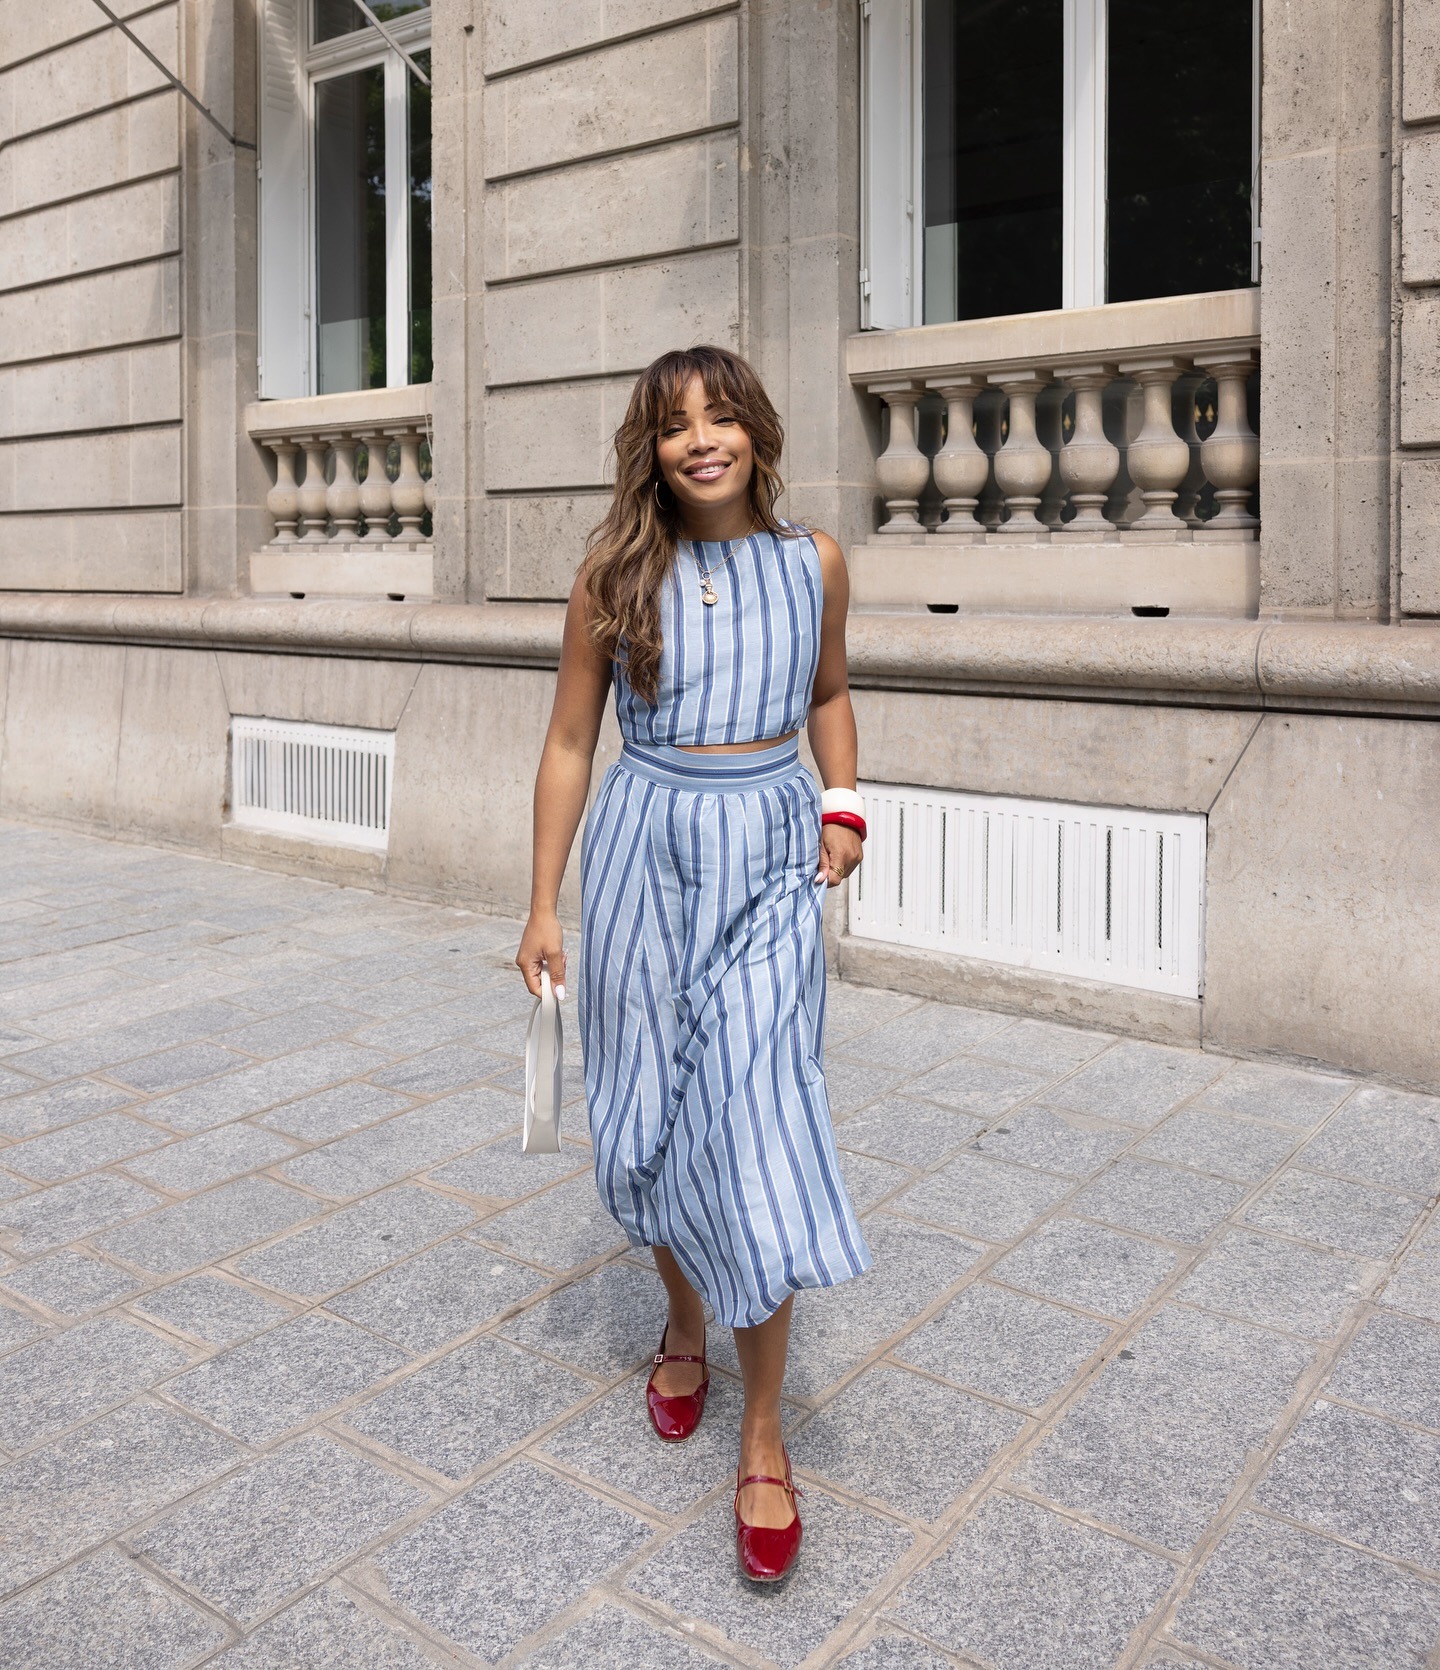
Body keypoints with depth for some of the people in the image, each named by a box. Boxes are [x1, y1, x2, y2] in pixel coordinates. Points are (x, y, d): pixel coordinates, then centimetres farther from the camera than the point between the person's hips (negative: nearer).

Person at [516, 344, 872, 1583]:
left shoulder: (813, 561, 3)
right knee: (648, 1127, 10)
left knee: (754, 1128, -8)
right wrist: (544, 907, 3)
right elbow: (570, 742, 3)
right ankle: (685, 1331, 39)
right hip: (645, 853, 1)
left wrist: (843, 805, 3)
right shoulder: (618, 571, -1)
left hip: (769, 858, 0)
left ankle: (764, 1441, 7)